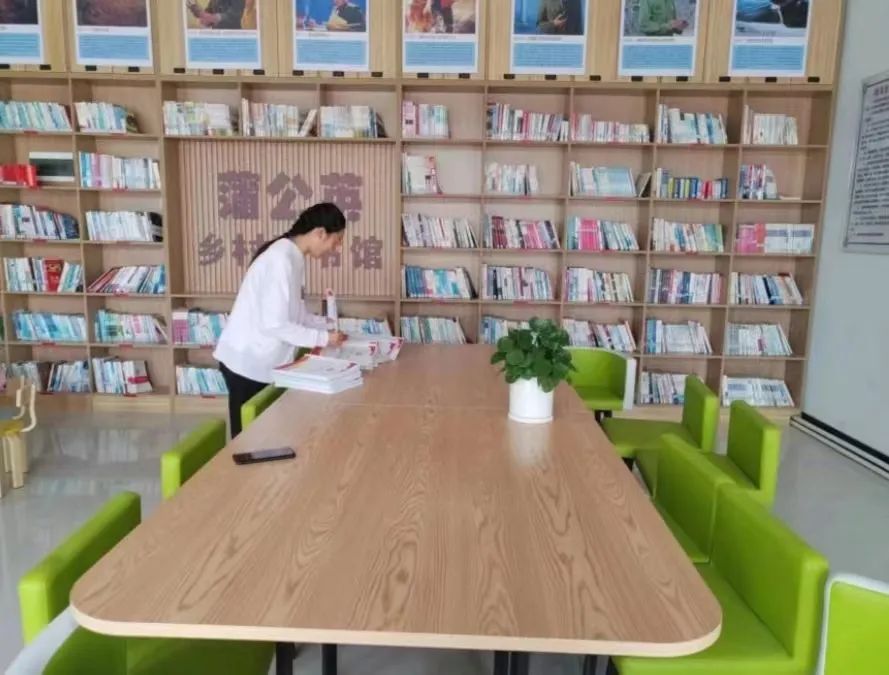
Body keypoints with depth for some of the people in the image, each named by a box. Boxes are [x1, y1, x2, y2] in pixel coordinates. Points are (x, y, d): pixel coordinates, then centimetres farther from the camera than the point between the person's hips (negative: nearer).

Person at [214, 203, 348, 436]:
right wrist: (322, 338, -19)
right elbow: (274, 324, -25)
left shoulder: (293, 257, 8)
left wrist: (327, 325, 3)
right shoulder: (280, 260, -22)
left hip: (263, 362, 9)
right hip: (247, 363, -9)